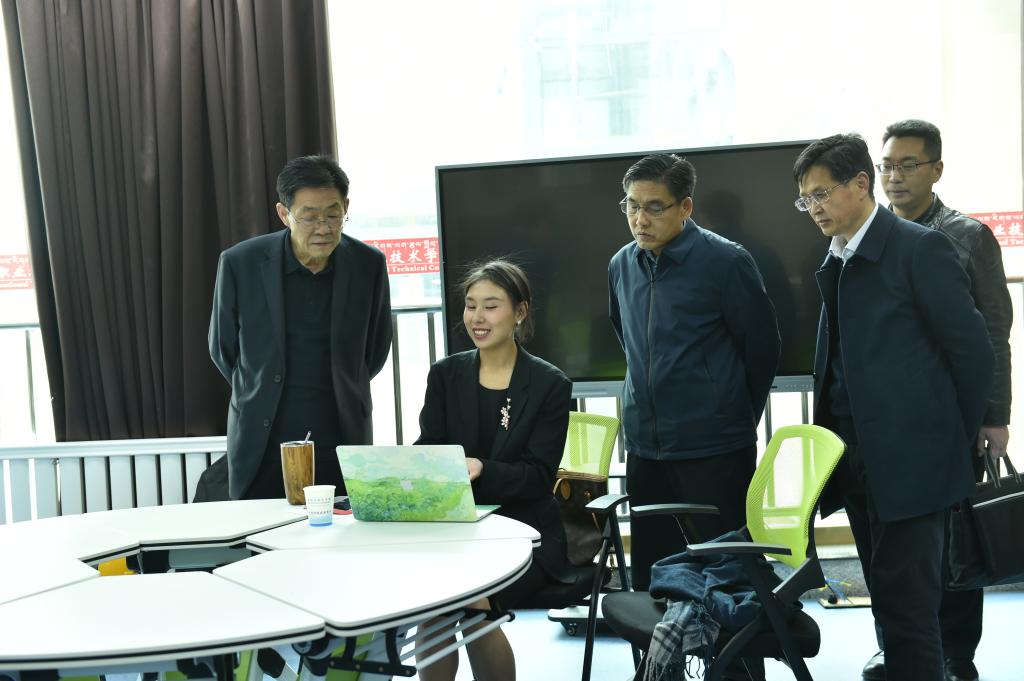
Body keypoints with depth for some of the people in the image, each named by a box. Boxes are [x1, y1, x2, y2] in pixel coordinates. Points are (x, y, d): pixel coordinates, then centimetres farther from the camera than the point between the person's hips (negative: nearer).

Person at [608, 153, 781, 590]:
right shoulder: (622, 266, 7)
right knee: (648, 581, 12)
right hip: (645, 448, 6)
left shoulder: (725, 261, -11)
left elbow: (761, 347, -4)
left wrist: (736, 419, 6)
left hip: (714, 452, -5)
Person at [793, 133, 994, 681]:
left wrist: (958, 439, -2)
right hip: (858, 460, 7)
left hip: (910, 460, -7)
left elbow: (971, 348, -8)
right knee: (887, 599, 14)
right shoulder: (835, 263, 13)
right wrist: (831, 439, 9)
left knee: (907, 606, -4)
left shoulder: (920, 247, -9)